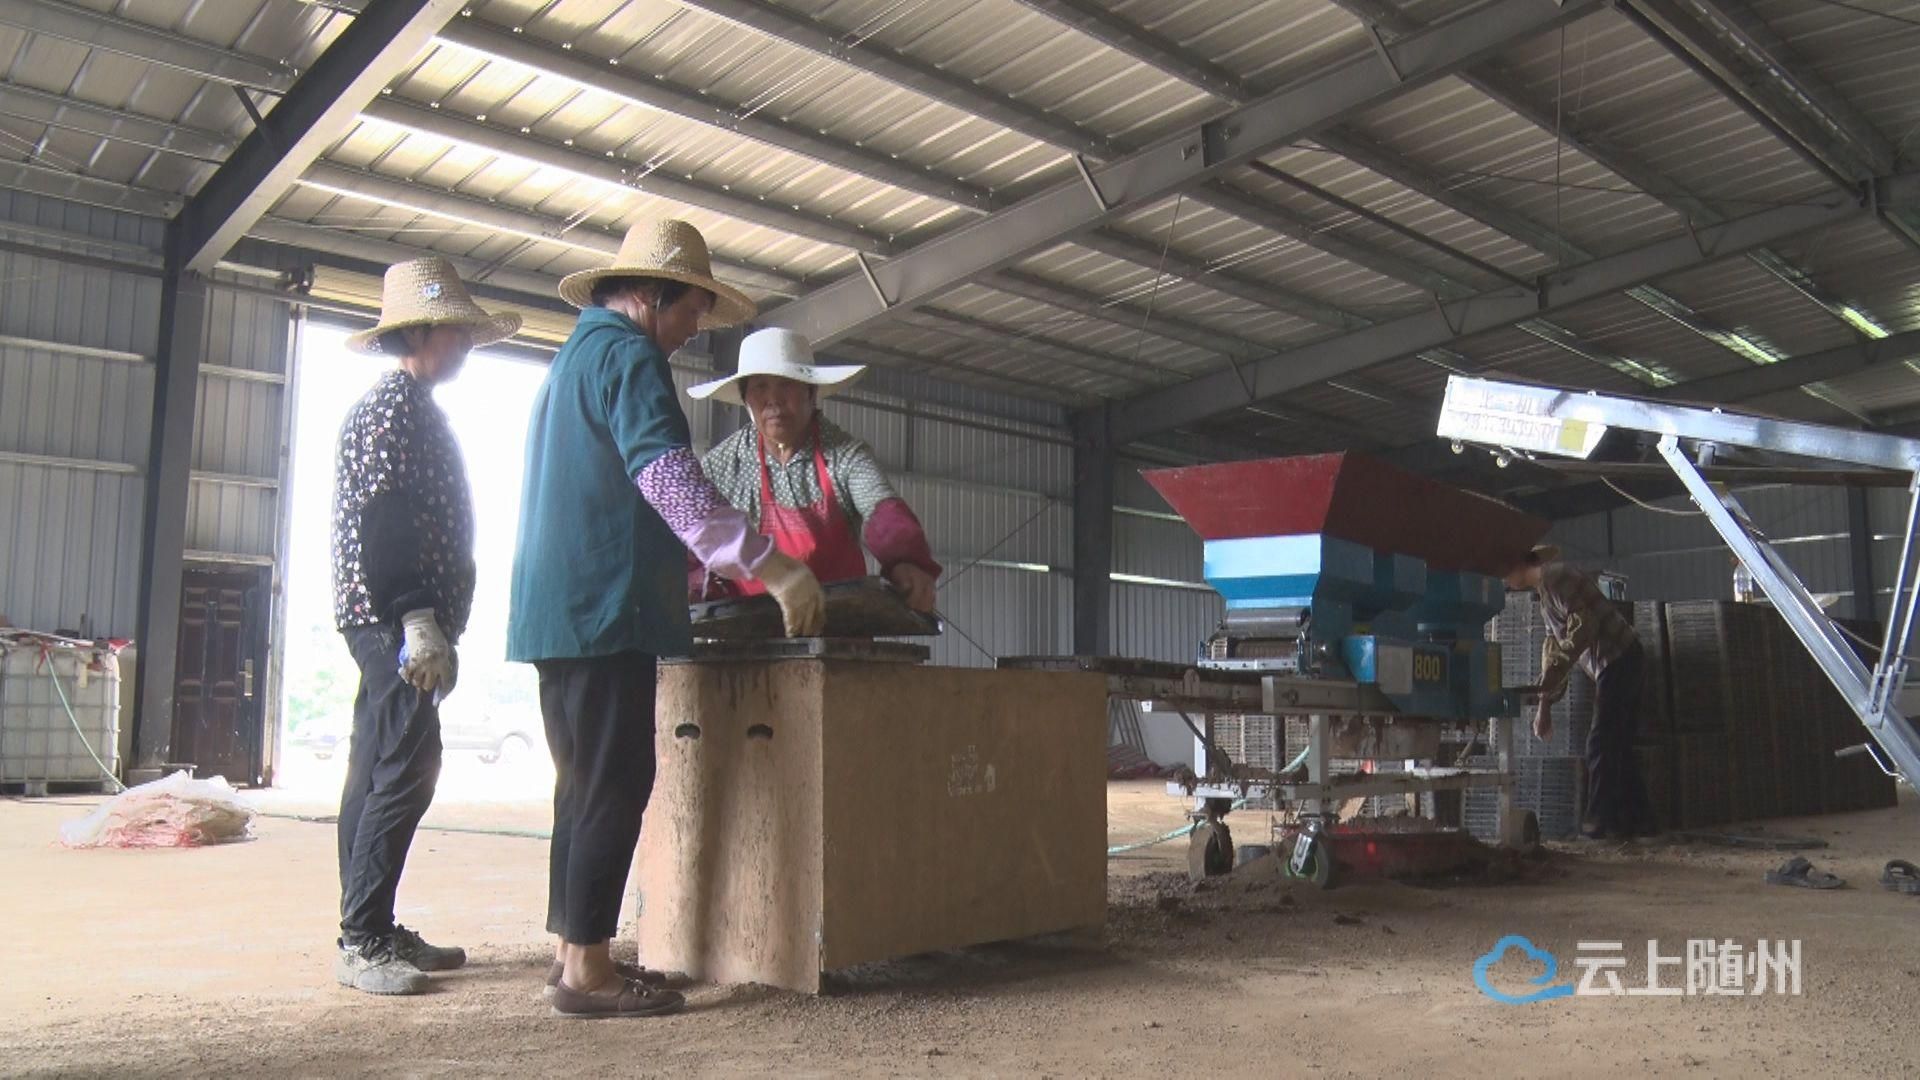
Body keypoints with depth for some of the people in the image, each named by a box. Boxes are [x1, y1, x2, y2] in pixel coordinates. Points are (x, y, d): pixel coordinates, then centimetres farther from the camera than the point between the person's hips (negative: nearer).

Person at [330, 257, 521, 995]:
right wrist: (418, 621, -23)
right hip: (395, 622, -10)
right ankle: (361, 942, -4)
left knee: (381, 773, 11)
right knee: (403, 774, -9)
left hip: (389, 625, 10)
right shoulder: (395, 404, -9)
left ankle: (374, 932, 18)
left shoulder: (410, 406, 22)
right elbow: (380, 523, -19)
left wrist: (432, 626, 22)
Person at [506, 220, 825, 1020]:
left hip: (555, 610, 10)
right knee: (615, 785, -6)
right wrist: (772, 569, -25)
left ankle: (573, 950, 20)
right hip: (605, 608, -10)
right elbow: (667, 476, -22)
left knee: (587, 782, 14)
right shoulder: (628, 355, -8)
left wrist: (672, 566, 39)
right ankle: (586, 968, -2)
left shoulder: (571, 359, 24)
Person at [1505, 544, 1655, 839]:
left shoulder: (1554, 576, -13)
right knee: (1618, 744, 13)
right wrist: (1545, 706, 16)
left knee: (1601, 744, -8)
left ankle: (1599, 822, -5)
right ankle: (1637, 818, 17)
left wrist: (1546, 691, -19)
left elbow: (1582, 627, -21)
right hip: (1625, 660, 10)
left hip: (1617, 659, -10)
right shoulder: (1544, 590, 18)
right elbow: (1555, 647, 21)